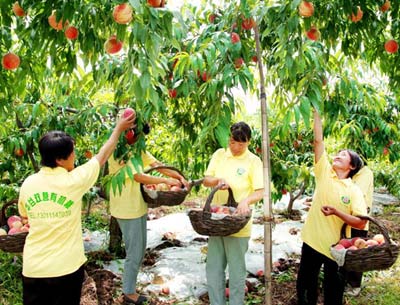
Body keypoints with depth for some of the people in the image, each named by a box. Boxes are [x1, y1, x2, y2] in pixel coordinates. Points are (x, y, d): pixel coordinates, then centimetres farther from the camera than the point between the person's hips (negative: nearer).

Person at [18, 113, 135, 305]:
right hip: (66, 267, -3)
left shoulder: (28, 183, -4)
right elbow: (102, 156, -2)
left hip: (32, 268, 3)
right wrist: (119, 128, 11)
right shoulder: (73, 181, -16)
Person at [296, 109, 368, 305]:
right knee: (305, 285, 13)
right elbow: (318, 141, -7)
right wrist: (316, 111, -11)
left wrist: (336, 212, -25)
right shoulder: (324, 173, 0)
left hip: (336, 246, -2)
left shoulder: (354, 191, -5)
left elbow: (361, 223, -13)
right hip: (312, 241, 2)